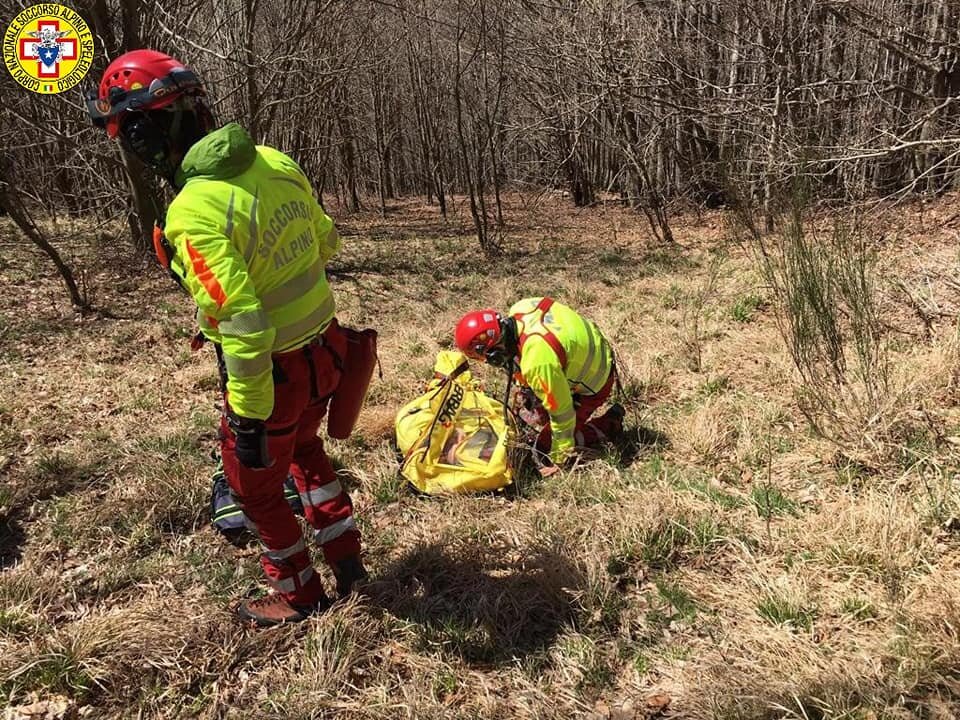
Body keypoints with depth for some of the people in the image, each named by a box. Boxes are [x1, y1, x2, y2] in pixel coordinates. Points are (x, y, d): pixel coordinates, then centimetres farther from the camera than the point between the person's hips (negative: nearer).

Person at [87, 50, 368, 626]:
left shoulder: (195, 214, -26)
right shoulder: (276, 162, -4)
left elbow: (244, 328, -29)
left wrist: (249, 418, -19)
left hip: (274, 372, -7)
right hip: (324, 350, 7)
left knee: (257, 488, 19)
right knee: (303, 445, 32)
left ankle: (300, 595, 38)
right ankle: (346, 559, 41)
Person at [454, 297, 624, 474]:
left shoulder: (537, 364, -40)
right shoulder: (519, 309, -19)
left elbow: (561, 412, -27)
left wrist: (559, 460, -11)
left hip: (593, 383, -8)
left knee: (545, 449, 2)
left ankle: (610, 424, 8)